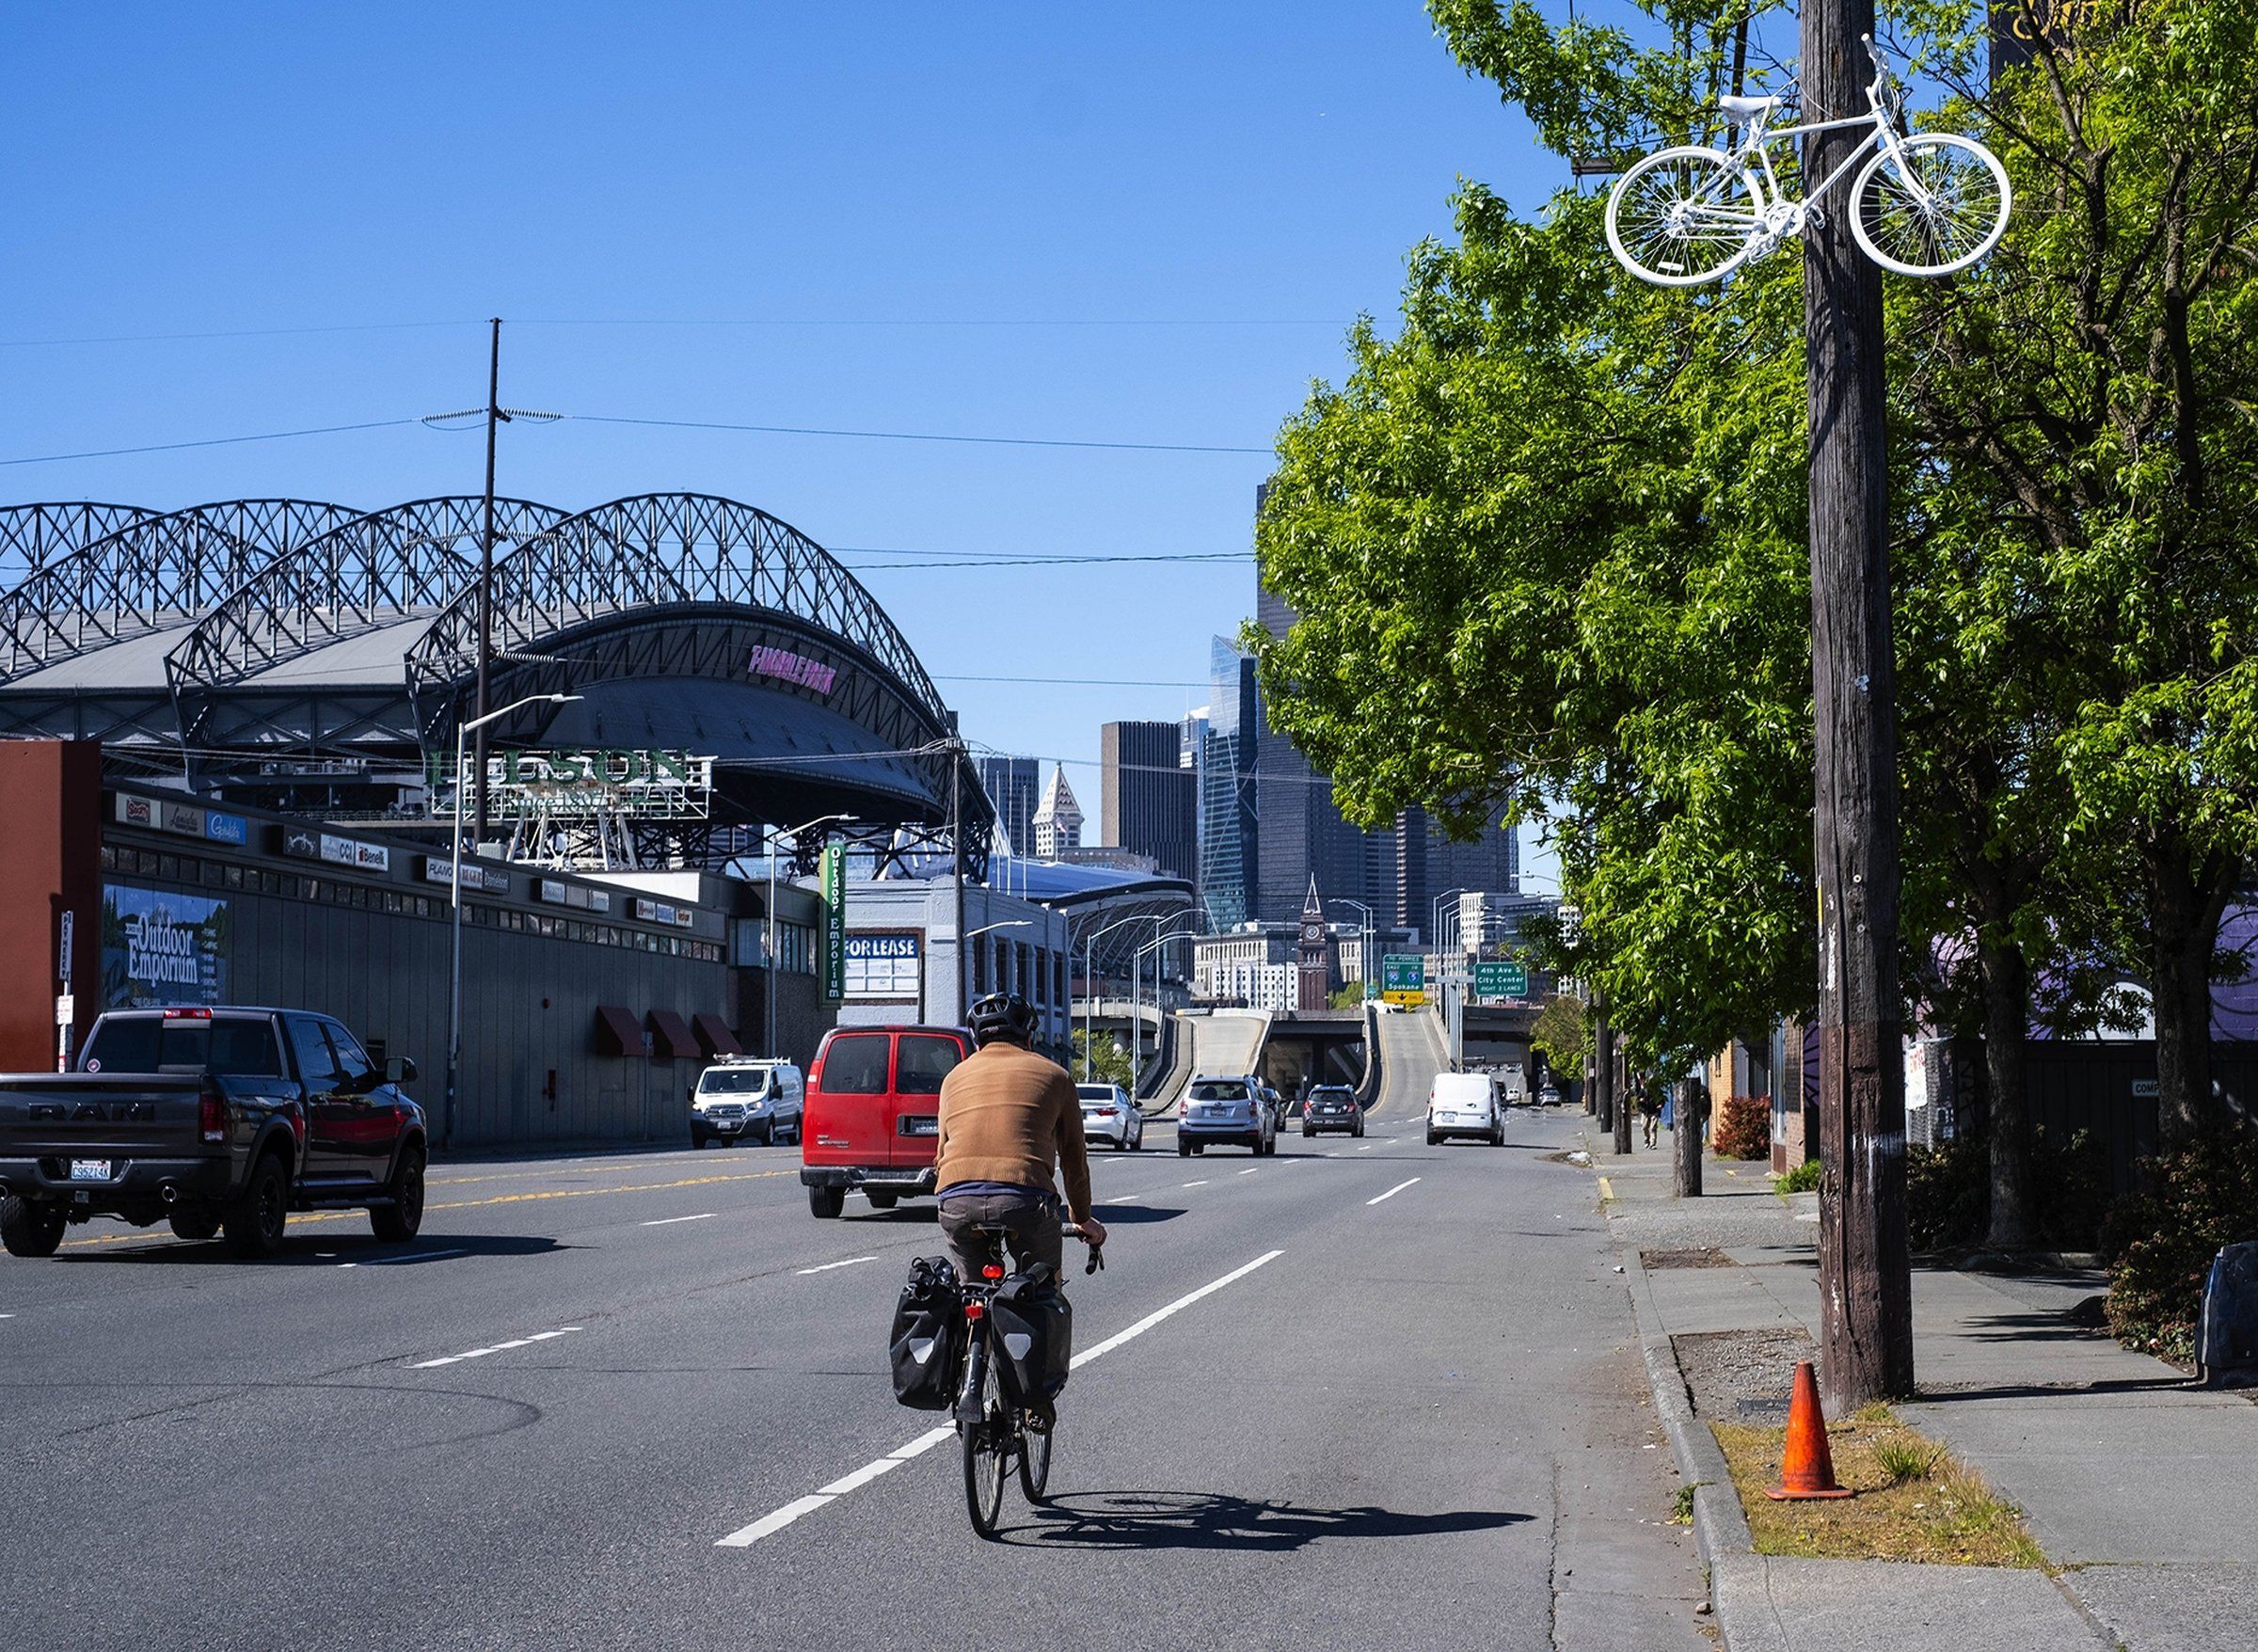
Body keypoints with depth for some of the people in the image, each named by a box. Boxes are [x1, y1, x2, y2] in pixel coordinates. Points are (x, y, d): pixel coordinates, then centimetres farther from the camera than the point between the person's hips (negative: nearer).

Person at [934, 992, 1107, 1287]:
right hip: (1025, 1201, -2)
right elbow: (1074, 1155, 22)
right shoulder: (1053, 1075, 18)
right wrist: (1082, 1218, 33)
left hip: (956, 1204, 2)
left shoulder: (955, 1077, 24)